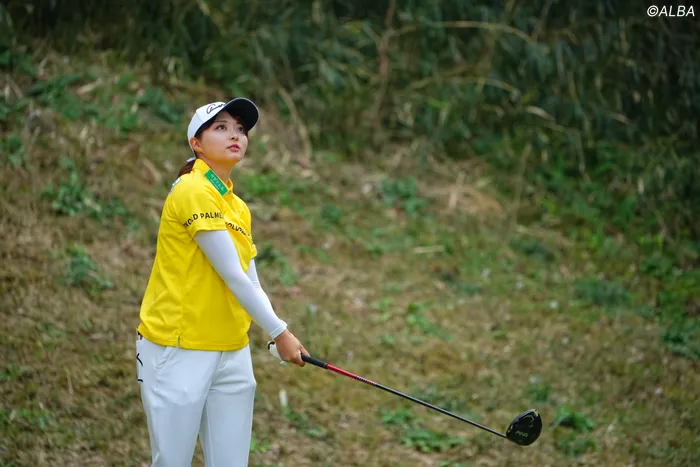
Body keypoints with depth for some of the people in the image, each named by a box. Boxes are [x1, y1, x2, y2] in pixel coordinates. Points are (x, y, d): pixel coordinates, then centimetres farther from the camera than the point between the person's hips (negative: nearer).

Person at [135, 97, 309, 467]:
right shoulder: (192, 191, -12)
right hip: (179, 353, -8)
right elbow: (231, 274, -15)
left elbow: (250, 283, 7)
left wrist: (281, 337, -8)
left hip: (231, 353, 8)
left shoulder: (239, 208, 13)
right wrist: (278, 331, -11)